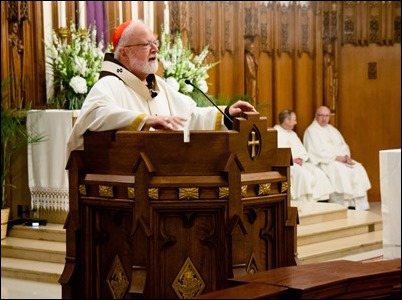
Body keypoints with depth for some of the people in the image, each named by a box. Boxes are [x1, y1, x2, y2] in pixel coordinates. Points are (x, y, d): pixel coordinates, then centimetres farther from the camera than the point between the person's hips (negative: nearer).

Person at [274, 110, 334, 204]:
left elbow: (303, 151, 20)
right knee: (303, 174, -33)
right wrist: (291, 160, -19)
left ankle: (320, 200, -21)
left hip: (298, 163, 8)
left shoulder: (293, 134, 25)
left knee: (318, 173, -16)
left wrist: (301, 159, -3)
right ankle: (304, 203, -31)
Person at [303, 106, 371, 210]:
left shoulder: (333, 130, 22)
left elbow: (344, 146, 18)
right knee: (340, 170, -34)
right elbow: (317, 152, -12)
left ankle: (359, 205, -21)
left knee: (358, 169, -16)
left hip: (341, 159, 7)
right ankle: (343, 205, -32)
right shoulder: (311, 131, -2)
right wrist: (336, 157, -17)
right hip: (324, 162, -7)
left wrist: (346, 156, -5)